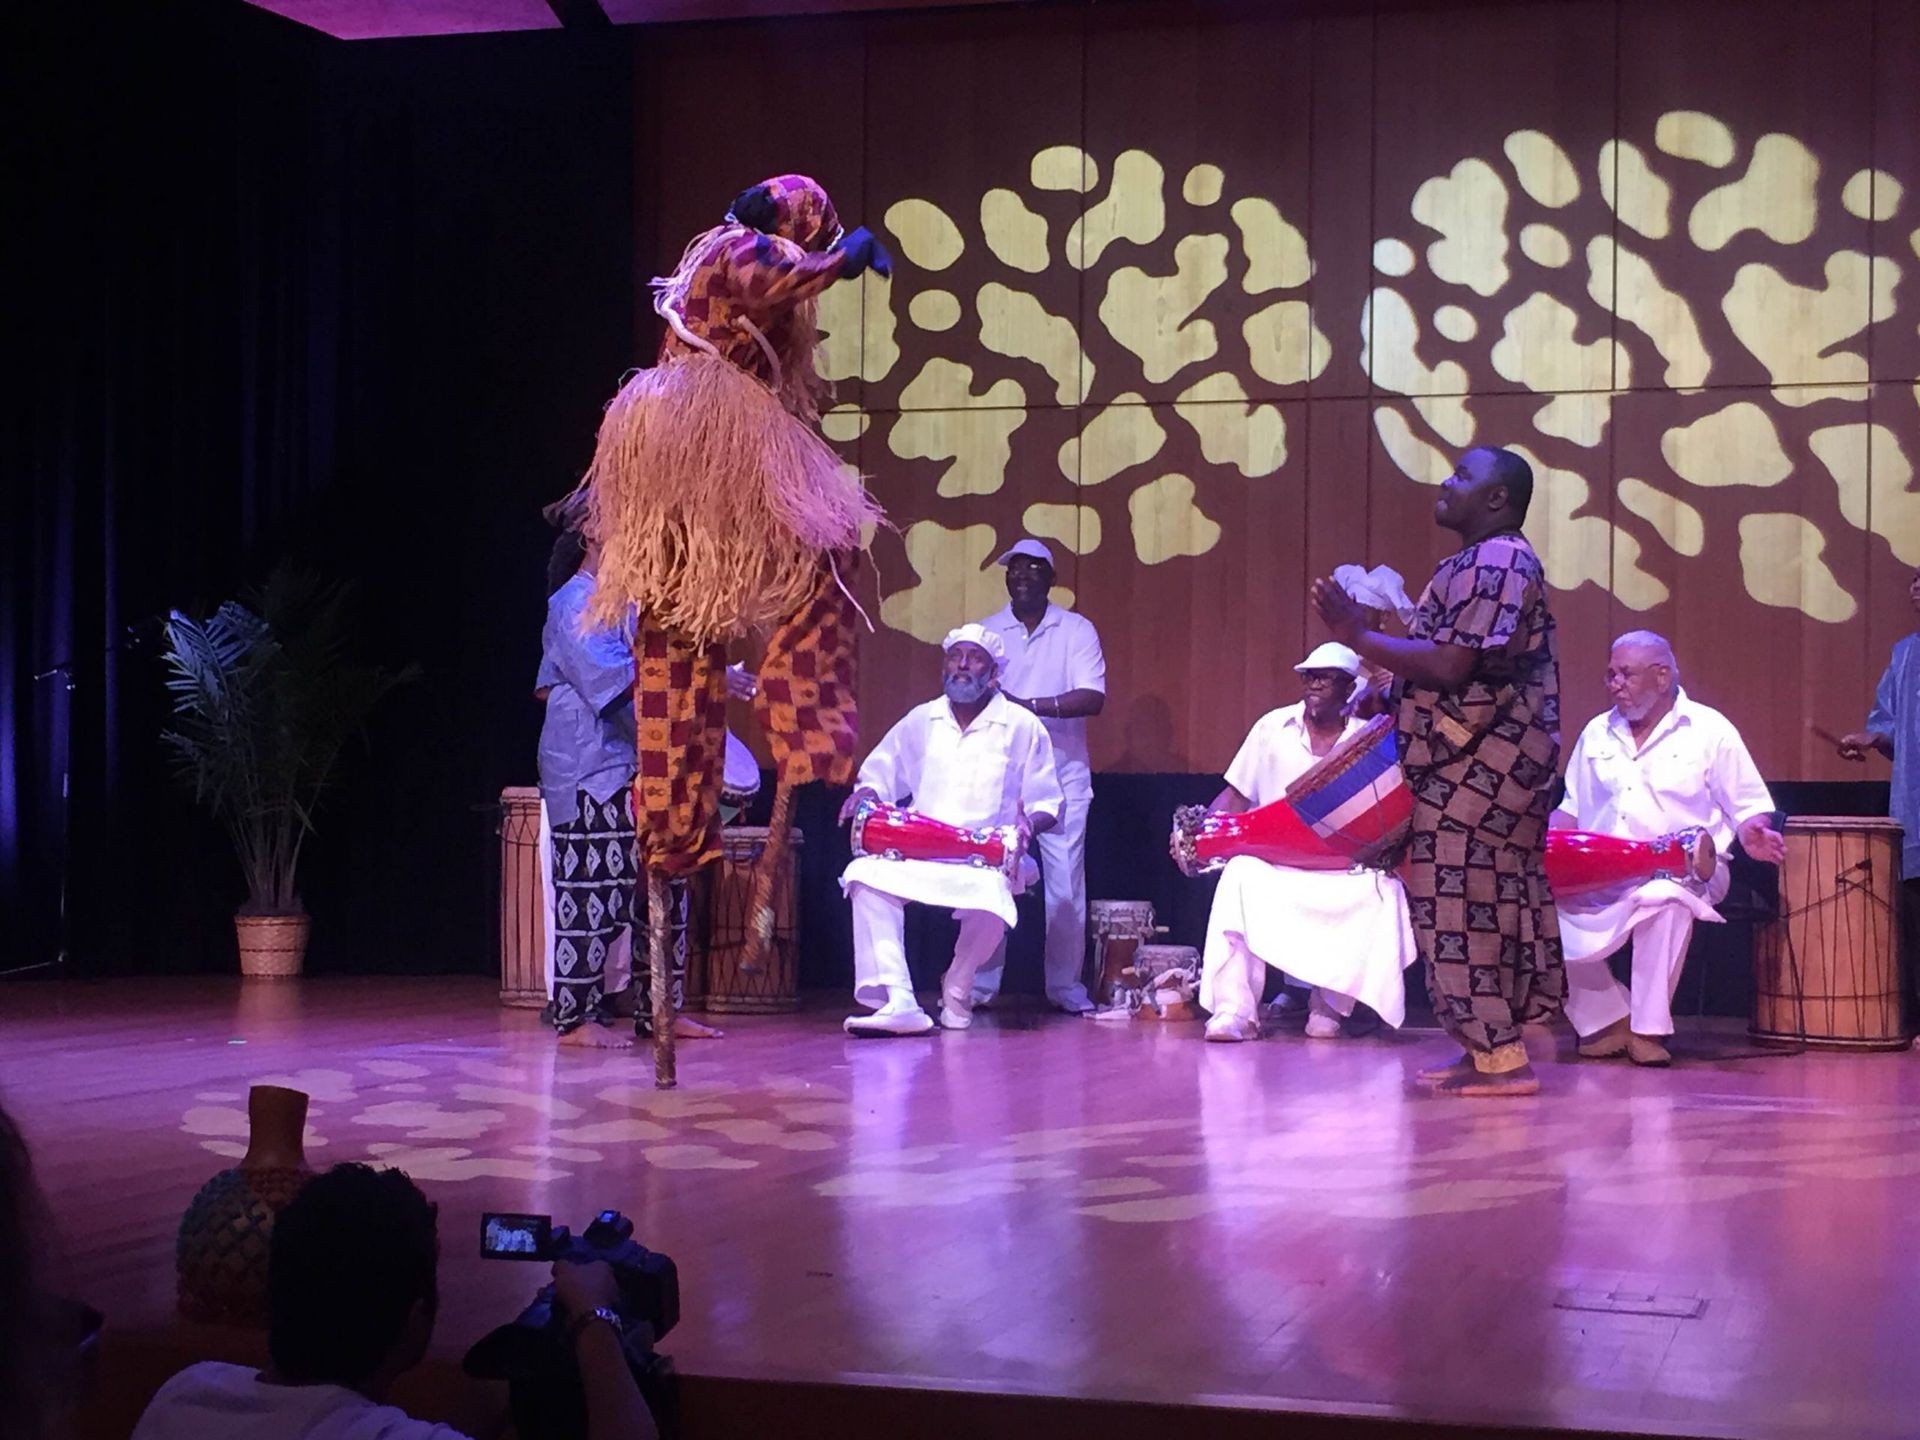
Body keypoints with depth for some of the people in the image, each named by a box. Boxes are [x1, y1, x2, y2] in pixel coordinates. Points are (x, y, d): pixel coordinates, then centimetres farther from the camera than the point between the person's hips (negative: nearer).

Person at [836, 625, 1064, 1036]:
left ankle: (957, 989, -4)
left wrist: (1030, 822, -17)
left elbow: (1048, 803, 6)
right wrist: (865, 793, -5)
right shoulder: (921, 720, 14)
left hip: (986, 861, -3)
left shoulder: (1022, 726, 5)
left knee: (989, 902, -39)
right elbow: (881, 771, 19)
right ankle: (897, 1003, -37)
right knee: (865, 874, -30)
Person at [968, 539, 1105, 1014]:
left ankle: (1066, 985, 7)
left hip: (1062, 775, -1)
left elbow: (1093, 698, -10)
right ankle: (980, 984, 5)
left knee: (1065, 882, -1)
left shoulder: (1077, 630, 1)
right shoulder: (986, 631, 7)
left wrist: (1029, 705, -21)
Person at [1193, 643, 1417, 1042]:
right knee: (1241, 879, -33)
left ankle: (1329, 1006, -10)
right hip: (1273, 862, 0)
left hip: (1344, 869, 0)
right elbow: (1236, 796, 9)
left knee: (1381, 892, -30)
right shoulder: (1273, 727, 9)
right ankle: (1234, 1010, -29)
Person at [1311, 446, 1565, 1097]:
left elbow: (1450, 665, -25)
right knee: (1489, 907, 12)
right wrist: (1387, 700, 13)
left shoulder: (1492, 563, -17)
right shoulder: (1489, 562, 18)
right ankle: (1494, 1048, 17)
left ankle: (1497, 1057, -5)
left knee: (1458, 908, -8)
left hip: (1479, 769, -11)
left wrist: (1359, 636, -17)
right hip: (1481, 765, 11)